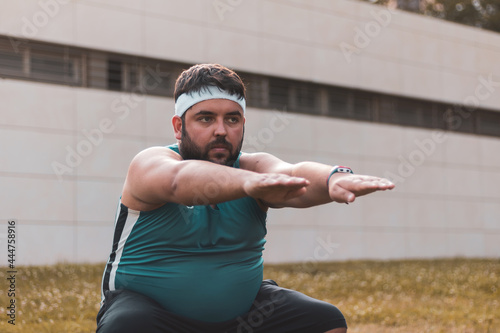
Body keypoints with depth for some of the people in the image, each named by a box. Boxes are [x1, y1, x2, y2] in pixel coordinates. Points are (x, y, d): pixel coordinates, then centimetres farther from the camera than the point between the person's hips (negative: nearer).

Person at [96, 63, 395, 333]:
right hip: (146, 304, -4)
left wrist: (334, 178, -52)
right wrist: (248, 183, -60)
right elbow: (180, 180, -40)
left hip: (242, 306, 4)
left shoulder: (254, 167, -5)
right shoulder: (150, 164, -15)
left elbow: (292, 173, -28)